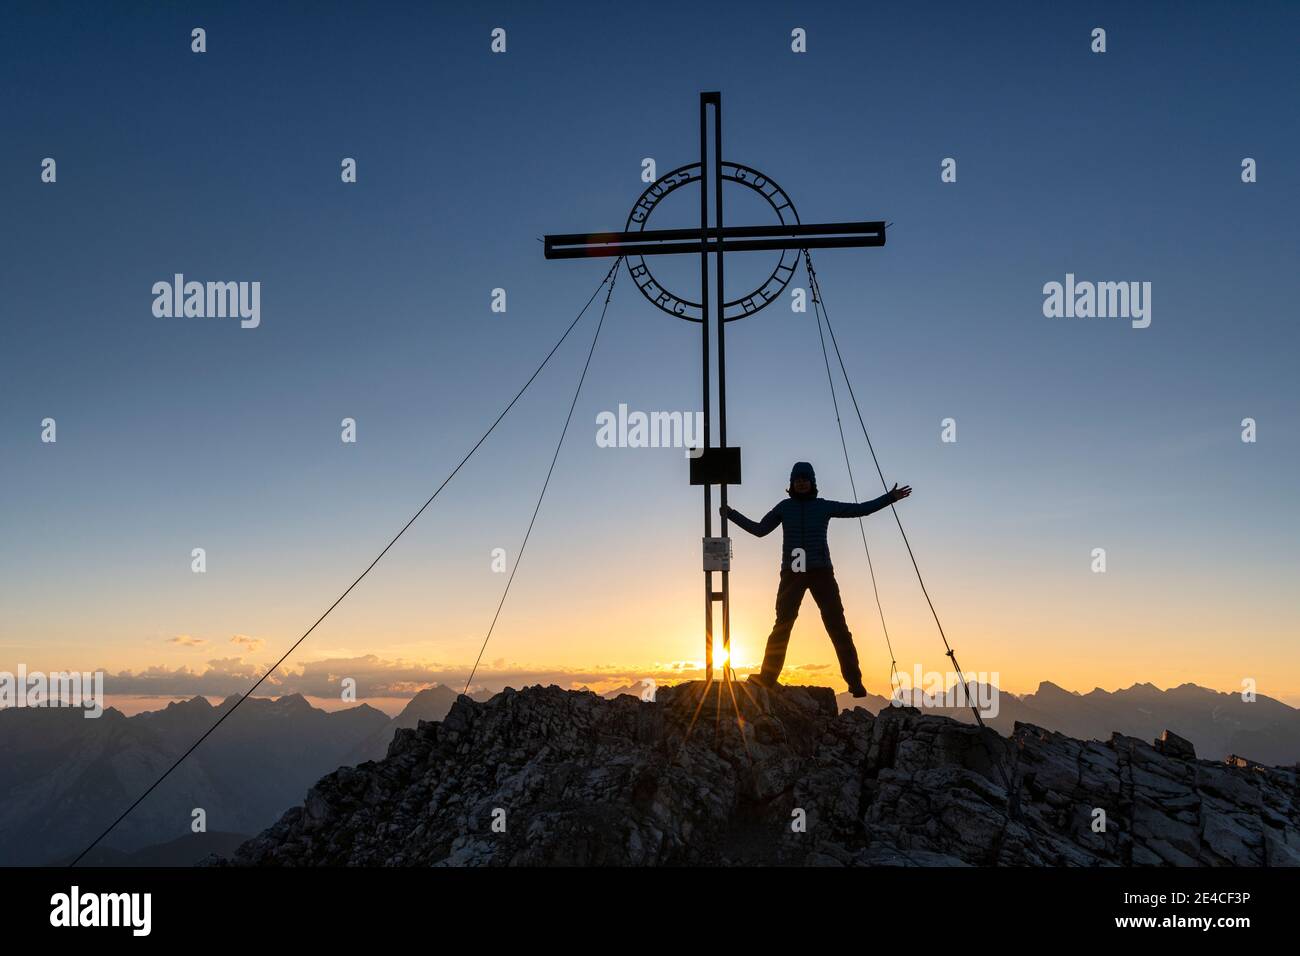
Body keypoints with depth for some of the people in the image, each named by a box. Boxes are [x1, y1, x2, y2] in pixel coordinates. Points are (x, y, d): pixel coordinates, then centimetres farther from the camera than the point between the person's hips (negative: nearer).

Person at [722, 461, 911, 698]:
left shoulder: (824, 506, 9)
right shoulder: (785, 507, 11)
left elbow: (861, 509, 15)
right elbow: (760, 529, 21)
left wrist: (889, 497, 11)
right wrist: (732, 514, 19)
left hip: (821, 572, 0)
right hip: (792, 573, 1)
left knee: (837, 627, -5)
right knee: (782, 627, -5)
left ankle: (854, 681, -5)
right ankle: (767, 678, -3)